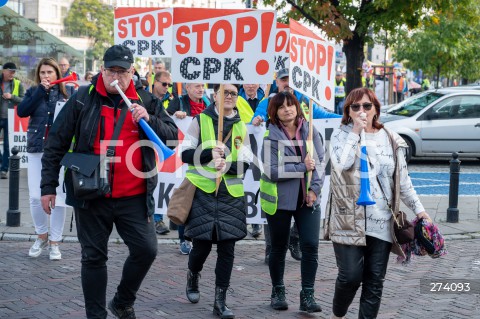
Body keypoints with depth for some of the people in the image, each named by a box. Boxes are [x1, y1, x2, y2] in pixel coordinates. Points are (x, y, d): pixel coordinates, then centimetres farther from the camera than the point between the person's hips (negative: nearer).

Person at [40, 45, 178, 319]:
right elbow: (56, 145, 3)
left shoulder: (145, 101, 4)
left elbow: (173, 136, 2)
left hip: (134, 196, 1)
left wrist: (149, 120, -16)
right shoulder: (82, 100, 0)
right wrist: (48, 186, 1)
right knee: (94, 256, 7)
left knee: (146, 249, -4)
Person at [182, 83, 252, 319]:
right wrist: (210, 153, -18)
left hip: (231, 194, 3)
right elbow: (185, 154, -2)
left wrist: (228, 164, -16)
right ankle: (192, 276, 34)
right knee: (202, 244, 1)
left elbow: (246, 163, 4)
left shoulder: (241, 127, 10)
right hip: (202, 192, -2)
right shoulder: (200, 120, 1)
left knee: (227, 248, 0)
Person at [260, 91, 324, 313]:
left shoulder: (310, 131, 2)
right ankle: (278, 293, 28)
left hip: (307, 199, 2)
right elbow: (272, 170, -16)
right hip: (279, 200, -2)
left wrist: (315, 188, -11)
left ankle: (307, 296, 2)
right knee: (279, 248, 10)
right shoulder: (270, 136, -7)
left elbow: (320, 161, 1)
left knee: (310, 245, -7)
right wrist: (302, 168, -17)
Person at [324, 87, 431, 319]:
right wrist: (356, 132, -14)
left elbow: (402, 180, 14)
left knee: (375, 281, 4)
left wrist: (418, 208, 9)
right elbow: (341, 164, -19)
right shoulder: (341, 135, 1)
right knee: (350, 276, -7)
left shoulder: (391, 140, 9)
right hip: (349, 220, -3)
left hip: (381, 221, 3)